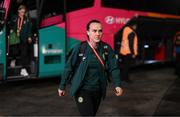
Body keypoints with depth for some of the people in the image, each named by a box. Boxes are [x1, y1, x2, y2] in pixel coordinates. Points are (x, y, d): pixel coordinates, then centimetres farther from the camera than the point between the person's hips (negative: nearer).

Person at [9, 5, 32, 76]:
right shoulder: (14, 18, 5)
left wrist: (29, 37, -4)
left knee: (24, 53, -8)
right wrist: (11, 30, -1)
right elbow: (10, 25, 18)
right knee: (14, 51, 8)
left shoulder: (27, 19, 2)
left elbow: (29, 29, 4)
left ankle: (23, 69, -4)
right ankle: (13, 60, 46)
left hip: (24, 39, -1)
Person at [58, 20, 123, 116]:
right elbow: (69, 67, -6)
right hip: (83, 90, -4)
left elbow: (113, 67, -3)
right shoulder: (80, 48, -14)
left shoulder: (106, 48, -5)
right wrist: (62, 86, 0)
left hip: (98, 90, 4)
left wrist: (117, 85, -17)